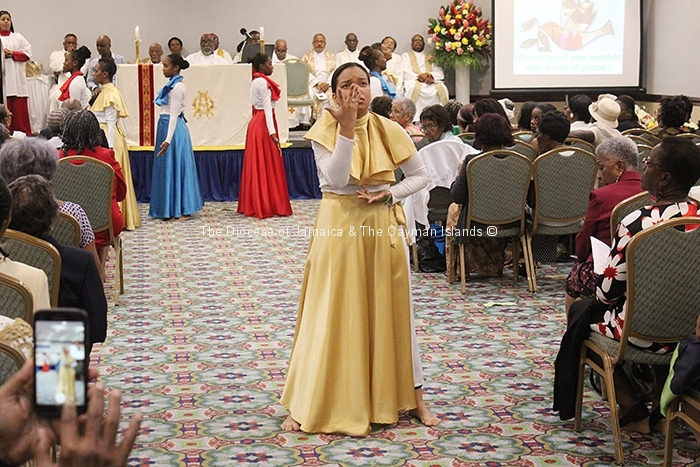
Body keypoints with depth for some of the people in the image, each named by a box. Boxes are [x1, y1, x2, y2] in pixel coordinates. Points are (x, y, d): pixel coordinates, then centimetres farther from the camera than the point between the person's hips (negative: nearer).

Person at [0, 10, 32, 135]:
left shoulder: (18, 37, 16)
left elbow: (27, 54, 6)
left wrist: (12, 54, -7)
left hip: (17, 79, 1)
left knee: (20, 110, -3)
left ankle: (25, 135, -2)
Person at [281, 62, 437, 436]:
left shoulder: (388, 131, -1)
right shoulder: (324, 132, -6)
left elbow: (421, 176, 7)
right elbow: (336, 179, -20)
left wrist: (390, 193, -10)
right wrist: (347, 128, -25)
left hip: (383, 226, 2)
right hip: (339, 226, -2)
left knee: (391, 310, 10)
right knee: (332, 315, 1)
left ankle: (413, 398, 22)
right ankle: (309, 405, 9)